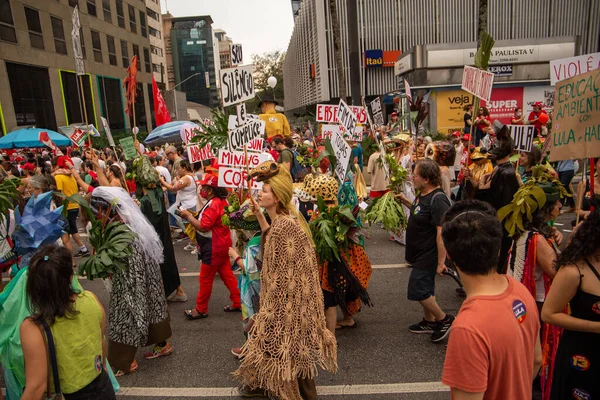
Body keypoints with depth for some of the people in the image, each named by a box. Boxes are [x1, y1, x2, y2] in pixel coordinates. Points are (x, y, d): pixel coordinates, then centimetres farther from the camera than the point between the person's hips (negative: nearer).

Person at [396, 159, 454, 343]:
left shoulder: (438, 200, -26)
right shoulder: (423, 194, 4)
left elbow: (443, 233, -28)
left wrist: (441, 262, -26)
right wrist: (406, 202, 9)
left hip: (428, 255, -10)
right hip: (421, 252, 10)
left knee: (417, 291, -4)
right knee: (426, 289, 20)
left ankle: (444, 319, 16)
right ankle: (429, 321, 36)